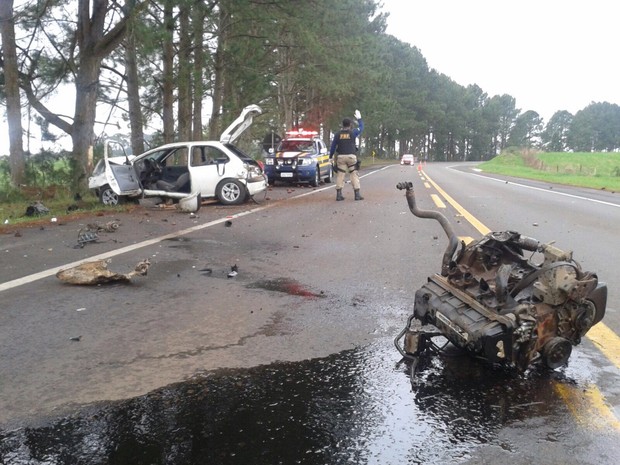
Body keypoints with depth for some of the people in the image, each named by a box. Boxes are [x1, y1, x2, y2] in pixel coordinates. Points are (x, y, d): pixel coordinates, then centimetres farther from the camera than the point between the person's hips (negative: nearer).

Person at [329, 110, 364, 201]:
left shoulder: (338, 134, 5)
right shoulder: (353, 133, 1)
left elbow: (333, 146, 8)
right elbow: (361, 127, 19)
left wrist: (331, 157, 17)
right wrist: (359, 118, 32)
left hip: (340, 157, 2)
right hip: (351, 156, -1)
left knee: (340, 175, 3)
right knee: (354, 175, 3)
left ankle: (339, 194, 1)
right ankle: (357, 194, 0)